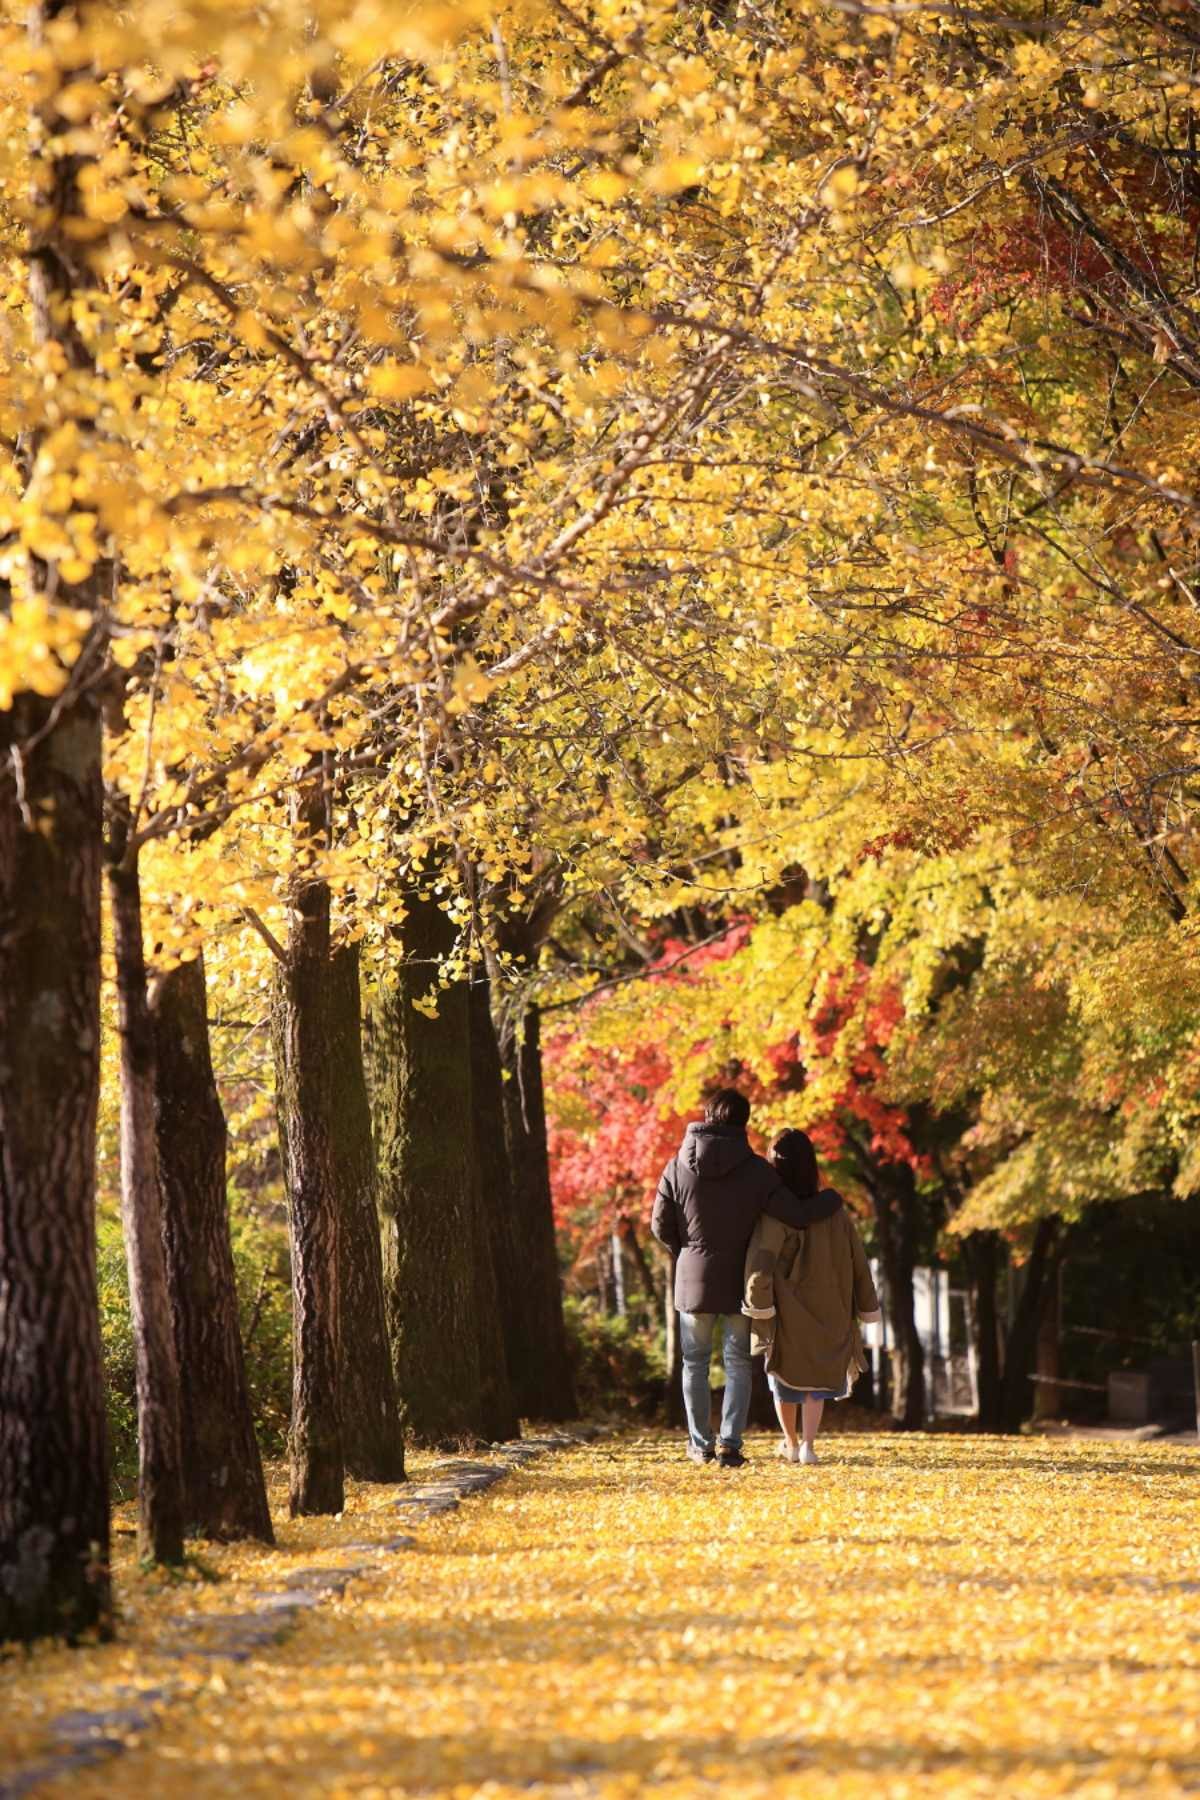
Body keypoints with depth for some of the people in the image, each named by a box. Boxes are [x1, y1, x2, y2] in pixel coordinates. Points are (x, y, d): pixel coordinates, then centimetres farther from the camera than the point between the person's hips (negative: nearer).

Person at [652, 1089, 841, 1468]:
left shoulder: (678, 1167, -5)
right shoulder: (756, 1170, -10)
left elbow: (660, 1224, -1)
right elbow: (796, 1214, -13)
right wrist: (829, 1200, 6)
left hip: (693, 1280, 1)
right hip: (740, 1281, -1)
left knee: (695, 1364, 13)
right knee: (737, 1365, 7)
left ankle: (701, 1444, 17)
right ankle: (730, 1443, -4)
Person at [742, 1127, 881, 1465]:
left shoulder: (775, 1213, -19)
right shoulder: (834, 1209, -6)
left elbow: (759, 1263, -29)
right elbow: (858, 1262, -1)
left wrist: (759, 1304, -17)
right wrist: (867, 1308, 9)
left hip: (787, 1312, -3)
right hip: (828, 1311, 3)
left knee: (785, 1374, 19)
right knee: (817, 1379, 15)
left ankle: (791, 1442, 33)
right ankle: (808, 1445, -3)